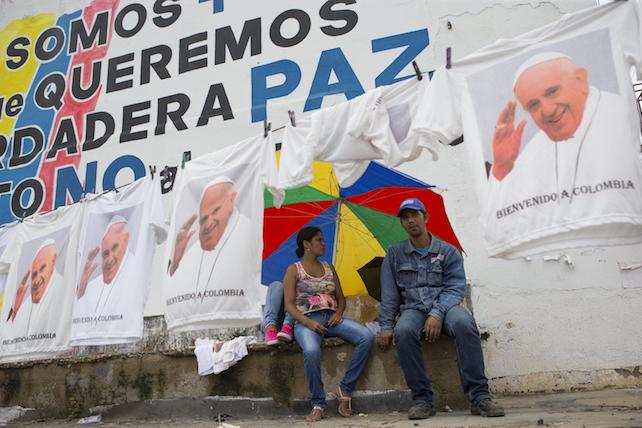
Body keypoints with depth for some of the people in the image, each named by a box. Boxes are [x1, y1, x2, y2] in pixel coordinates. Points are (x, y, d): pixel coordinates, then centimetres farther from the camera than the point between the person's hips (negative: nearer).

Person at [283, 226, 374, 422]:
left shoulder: (329, 267, 21)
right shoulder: (294, 270, 7)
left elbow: (341, 297, 20)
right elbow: (289, 305, -1)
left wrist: (339, 312, -3)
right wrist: (308, 323, -17)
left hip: (331, 318, 5)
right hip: (307, 320, -4)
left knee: (367, 337, -24)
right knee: (311, 351, -39)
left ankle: (345, 389, -12)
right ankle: (318, 404, -18)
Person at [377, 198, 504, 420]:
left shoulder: (448, 252, 9)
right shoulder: (395, 253, 15)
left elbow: (455, 288, -3)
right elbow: (389, 294, 10)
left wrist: (437, 314, -21)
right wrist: (386, 326, -3)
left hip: (444, 306, 0)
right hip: (412, 308, 1)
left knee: (464, 323, -36)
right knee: (403, 331, -35)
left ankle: (479, 397, -29)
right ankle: (422, 399, -24)